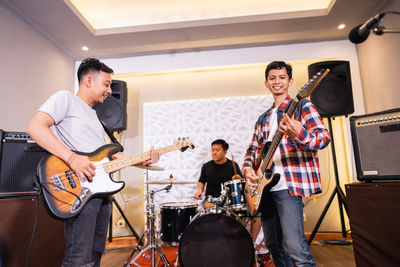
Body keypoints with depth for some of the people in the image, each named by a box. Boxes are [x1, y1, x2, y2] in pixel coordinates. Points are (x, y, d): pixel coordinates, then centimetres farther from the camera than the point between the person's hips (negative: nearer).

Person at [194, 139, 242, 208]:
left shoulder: (232, 165, 1)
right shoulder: (206, 166, 6)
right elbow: (201, 181, 15)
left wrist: (238, 179, -24)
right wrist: (200, 191, -5)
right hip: (210, 198, 1)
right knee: (209, 206, -28)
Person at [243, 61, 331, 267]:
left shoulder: (301, 106, 1)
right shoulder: (263, 118, 20)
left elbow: (324, 137, -11)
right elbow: (253, 148, 21)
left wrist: (300, 135, -33)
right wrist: (248, 169, 0)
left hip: (288, 184, -6)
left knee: (294, 247, -14)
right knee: (273, 244, 15)